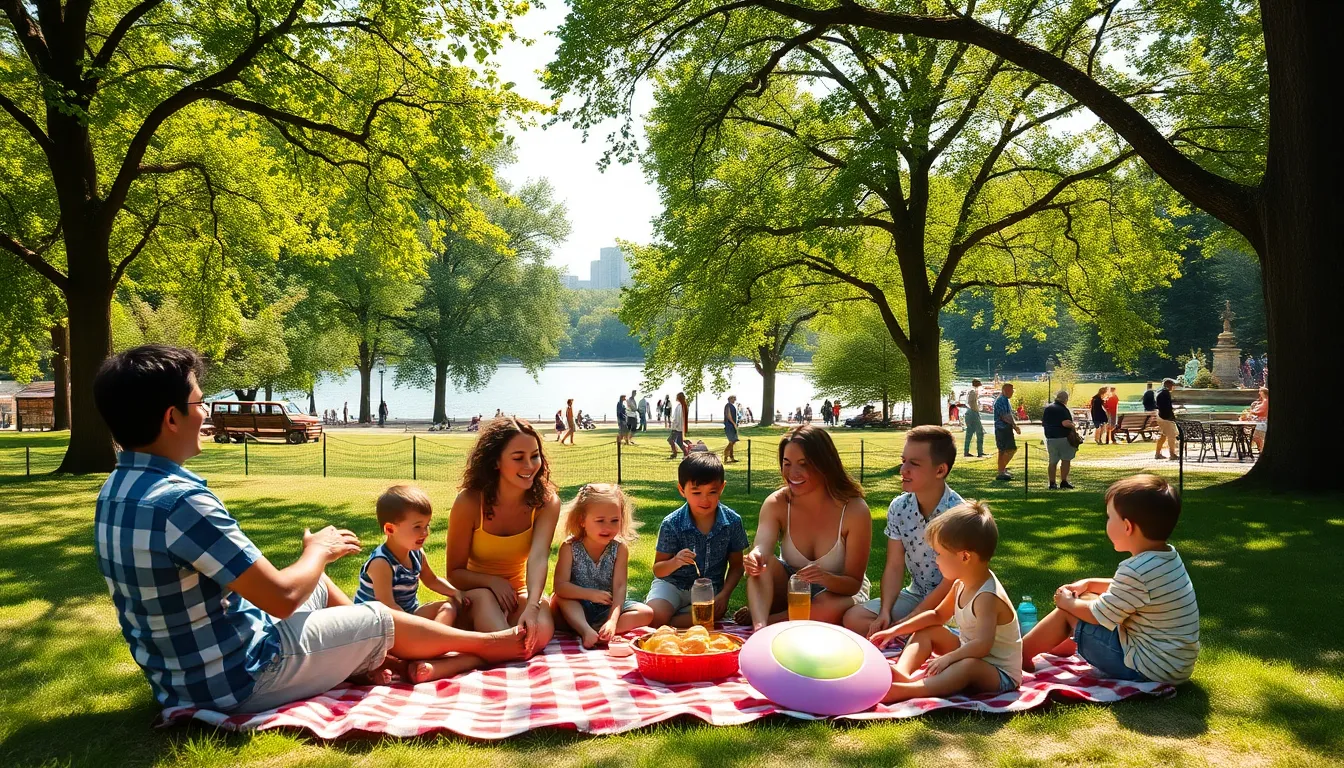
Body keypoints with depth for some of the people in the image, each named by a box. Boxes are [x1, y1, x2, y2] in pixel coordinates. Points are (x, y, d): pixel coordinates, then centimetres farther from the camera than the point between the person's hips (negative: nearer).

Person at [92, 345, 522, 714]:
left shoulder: (117, 489, 0)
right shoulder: (181, 501, -31)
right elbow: (283, 596, -26)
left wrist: (315, 558, 14)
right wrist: (320, 550, -5)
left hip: (177, 671, 8)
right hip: (237, 677, -8)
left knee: (321, 587, 25)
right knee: (380, 619, 12)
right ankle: (486, 643, 35)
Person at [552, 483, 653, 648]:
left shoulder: (620, 548, -11)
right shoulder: (570, 547, -13)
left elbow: (619, 587, -19)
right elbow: (560, 585, -20)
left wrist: (612, 620, -34)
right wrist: (590, 594, -32)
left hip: (608, 608, 1)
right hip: (578, 609, -1)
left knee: (646, 613, -20)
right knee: (560, 598, -27)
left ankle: (596, 630, -31)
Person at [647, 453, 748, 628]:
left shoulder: (732, 521, -7)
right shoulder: (671, 525, -13)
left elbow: (736, 565, 3)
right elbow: (658, 570, -7)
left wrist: (724, 595, -12)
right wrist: (675, 562, -29)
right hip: (672, 584, -2)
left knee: (715, 613, -31)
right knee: (655, 615, -30)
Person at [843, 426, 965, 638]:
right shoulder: (898, 508, -4)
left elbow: (951, 583, -20)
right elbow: (894, 567, 0)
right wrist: (885, 612, -17)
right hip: (915, 595, 6)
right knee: (853, 618, -11)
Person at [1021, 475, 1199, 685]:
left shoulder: (1136, 571, -27)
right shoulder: (1168, 556, 1)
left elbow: (1099, 615, -13)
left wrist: (1069, 603, 5)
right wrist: (1089, 584, 17)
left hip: (1147, 669, -9)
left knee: (1067, 612, 1)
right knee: (1087, 600, 21)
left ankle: (1019, 654, 18)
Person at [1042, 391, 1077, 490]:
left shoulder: (1047, 408, 10)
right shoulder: (1063, 409, -14)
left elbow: (1043, 423, 15)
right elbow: (1065, 423, -26)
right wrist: (1072, 426, -8)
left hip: (1050, 438, 7)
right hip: (1063, 437, -7)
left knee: (1053, 462, 10)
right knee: (1066, 460, 2)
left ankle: (1052, 483, 9)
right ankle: (1063, 482, -1)